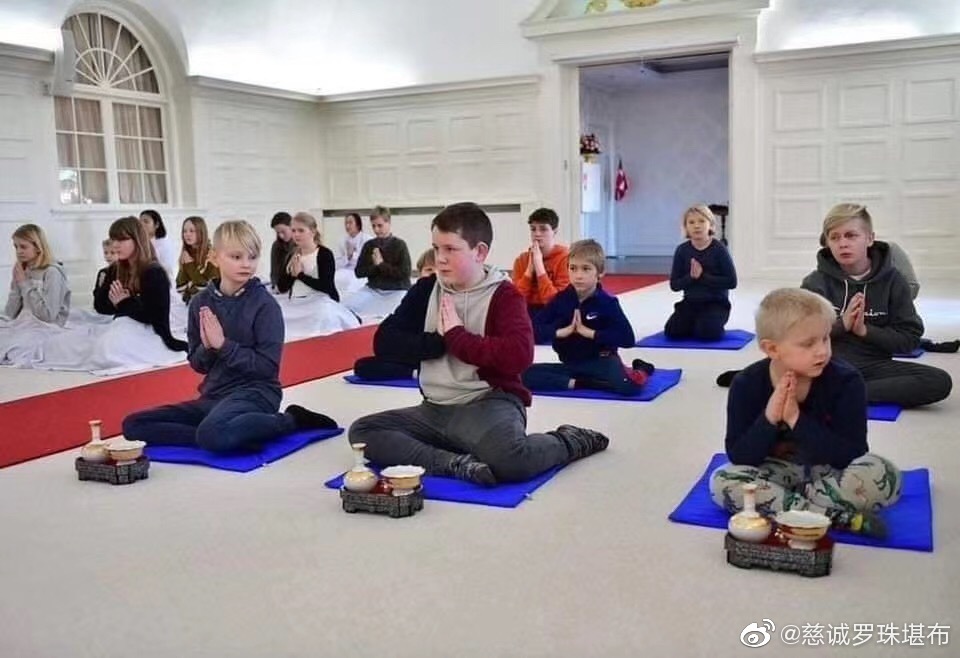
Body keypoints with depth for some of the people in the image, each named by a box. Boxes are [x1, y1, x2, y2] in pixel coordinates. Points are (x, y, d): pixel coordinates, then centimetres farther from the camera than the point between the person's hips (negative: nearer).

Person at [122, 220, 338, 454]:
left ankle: (291, 420, -12)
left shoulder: (264, 304, -10)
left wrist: (223, 344, -18)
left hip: (255, 392, -7)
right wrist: (207, 347, -13)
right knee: (133, 425, -6)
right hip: (214, 395, 7)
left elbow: (268, 366, -13)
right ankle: (235, 437, -19)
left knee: (212, 433, -38)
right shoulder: (201, 301, 4)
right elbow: (198, 364, 9)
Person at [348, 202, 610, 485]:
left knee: (507, 460, -37)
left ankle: (571, 440, -3)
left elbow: (520, 355, -24)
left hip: (490, 402, -6)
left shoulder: (503, 295, -6)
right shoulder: (425, 290, 9)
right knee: (362, 431, -11)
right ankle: (457, 464, -24)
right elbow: (386, 343, 2)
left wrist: (457, 336, -15)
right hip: (436, 409, 6)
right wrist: (441, 341, -12)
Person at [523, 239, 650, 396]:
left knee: (630, 384, -36)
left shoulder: (607, 302, -10)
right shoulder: (561, 299, -2)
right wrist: (562, 332, -18)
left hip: (601, 361, -4)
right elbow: (533, 330, -5)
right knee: (526, 374, -20)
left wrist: (590, 333, -21)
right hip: (571, 365, 4)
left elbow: (628, 338, -20)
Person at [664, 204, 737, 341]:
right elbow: (674, 285, -2)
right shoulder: (682, 250, -3)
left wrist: (703, 277, -20)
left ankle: (715, 325, 7)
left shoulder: (718, 249, -11)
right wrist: (691, 277, -21)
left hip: (716, 302, -3)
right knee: (672, 332, -16)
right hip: (690, 302, 3)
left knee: (706, 332, -28)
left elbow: (731, 281, -14)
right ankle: (693, 323, 14)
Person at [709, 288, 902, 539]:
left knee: (884, 475, -30)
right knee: (721, 482, -29)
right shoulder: (747, 384, -14)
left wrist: (797, 420, -30)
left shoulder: (846, 381, -16)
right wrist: (769, 418, -31)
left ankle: (783, 504, -18)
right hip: (776, 473, 1)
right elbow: (738, 457, -15)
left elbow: (851, 456, -21)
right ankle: (838, 516, -28)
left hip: (829, 473, -1)